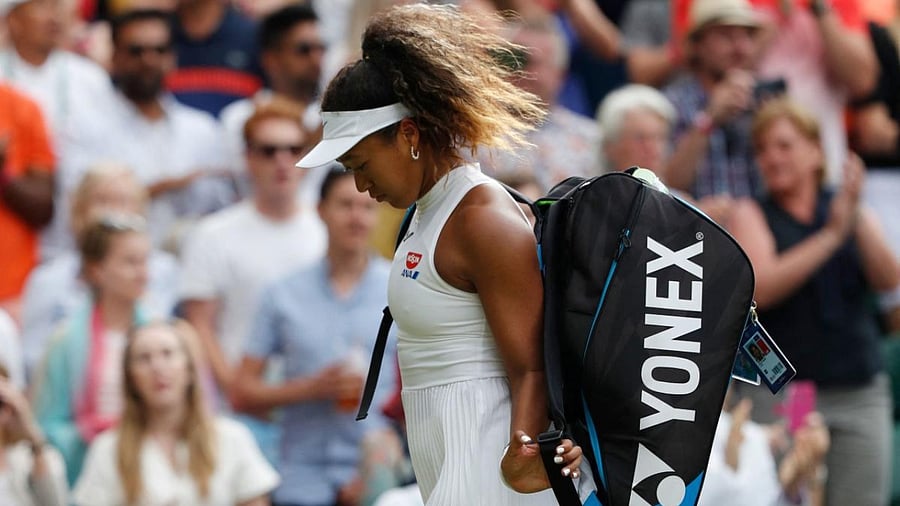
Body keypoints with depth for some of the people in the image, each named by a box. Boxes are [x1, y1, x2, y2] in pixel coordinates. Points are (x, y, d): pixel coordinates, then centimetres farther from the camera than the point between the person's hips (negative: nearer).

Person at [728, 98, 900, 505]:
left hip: (859, 394, 3)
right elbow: (760, 289, -12)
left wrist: (857, 222, -18)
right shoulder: (752, 215, 5)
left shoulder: (851, 211, 13)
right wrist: (831, 235, -16)